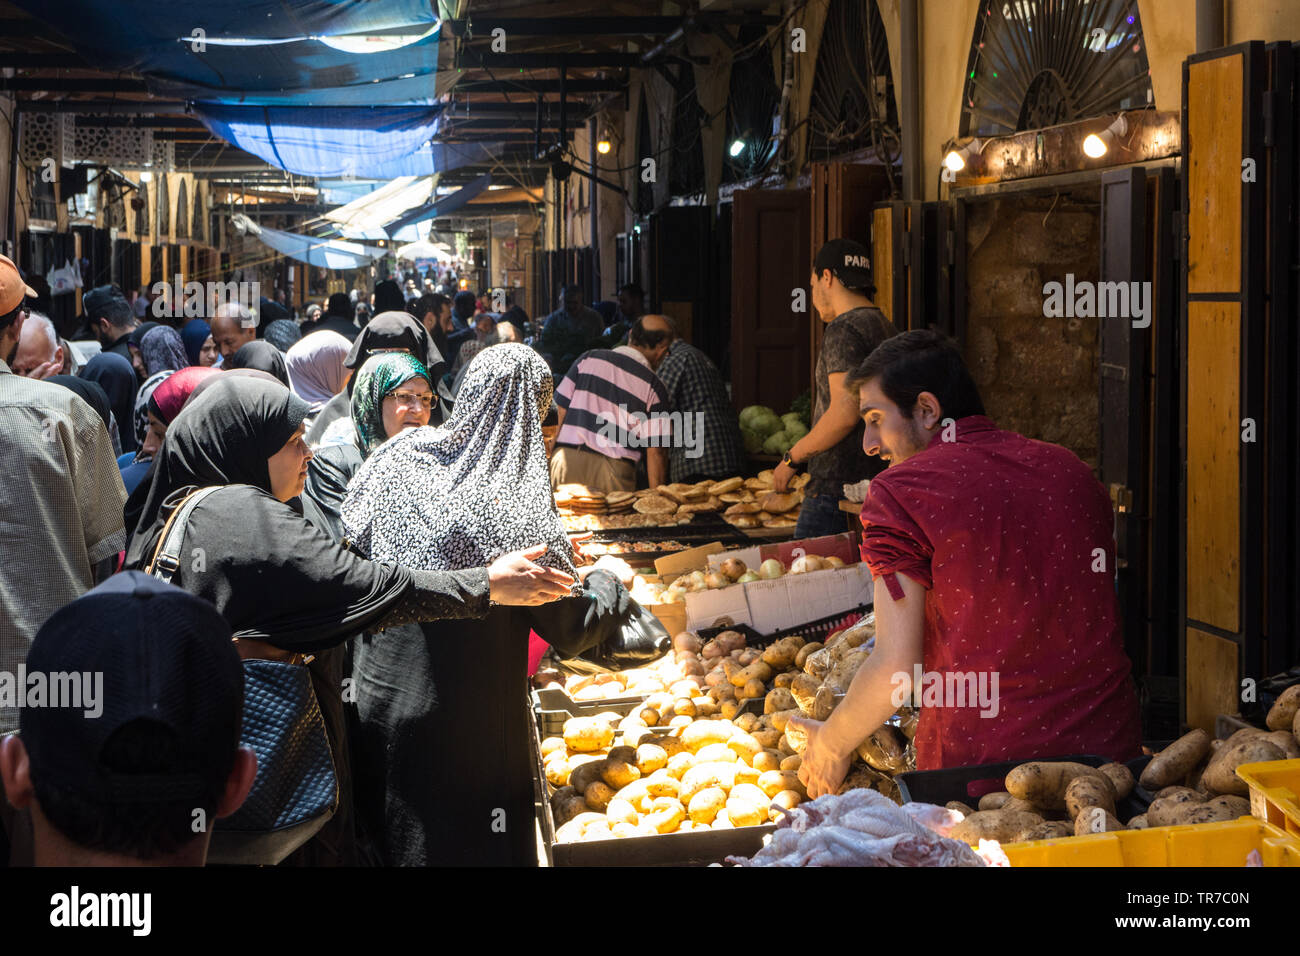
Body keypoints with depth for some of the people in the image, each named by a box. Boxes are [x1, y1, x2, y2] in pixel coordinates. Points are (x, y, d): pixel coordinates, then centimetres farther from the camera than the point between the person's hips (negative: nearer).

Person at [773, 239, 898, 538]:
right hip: (878, 485, 9)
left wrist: (792, 457, -10)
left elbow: (844, 414, -21)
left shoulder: (844, 330, -12)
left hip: (837, 486, -9)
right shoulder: (886, 328, 18)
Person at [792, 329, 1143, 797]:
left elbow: (896, 668, -11)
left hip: (980, 762, -5)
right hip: (1109, 747, 5)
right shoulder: (1071, 471, 9)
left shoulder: (899, 491, -8)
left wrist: (831, 743, 6)